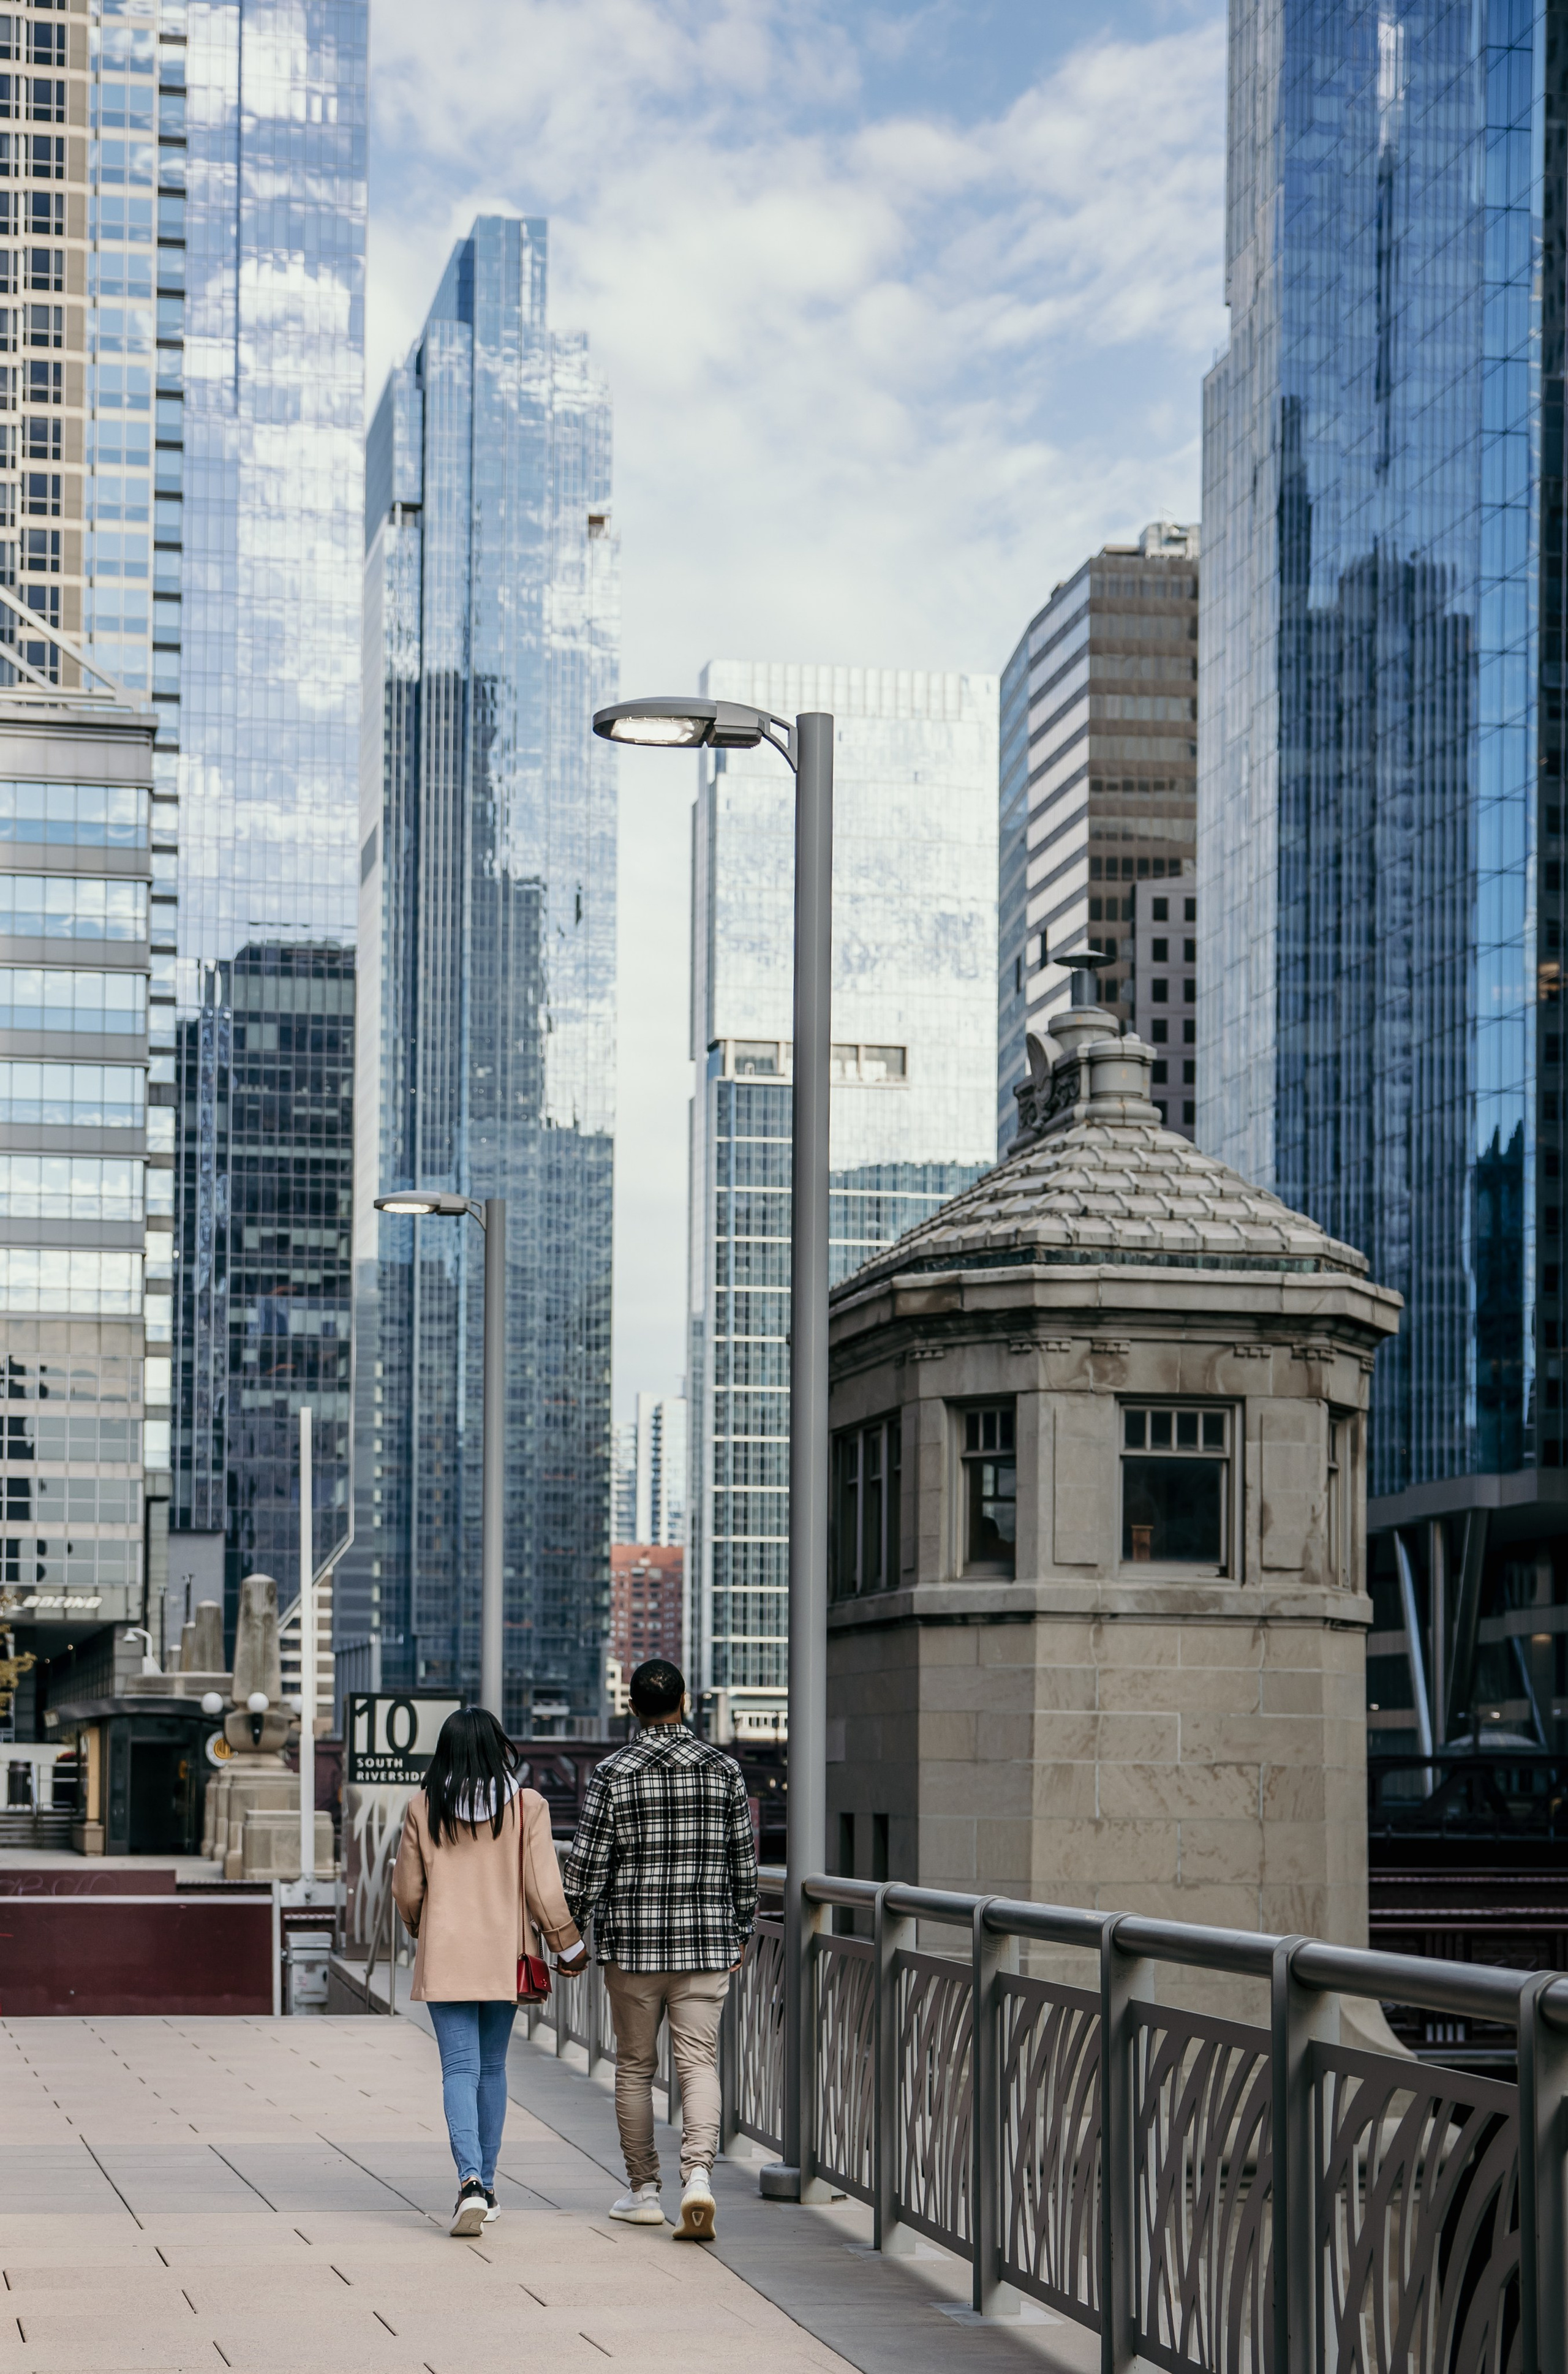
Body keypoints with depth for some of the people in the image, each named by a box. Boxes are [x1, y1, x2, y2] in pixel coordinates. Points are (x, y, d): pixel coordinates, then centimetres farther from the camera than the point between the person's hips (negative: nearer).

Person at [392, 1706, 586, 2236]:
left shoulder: (424, 1808, -4)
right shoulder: (527, 1806, -6)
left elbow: (407, 1889, 4)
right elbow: (544, 1889, -6)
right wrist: (569, 1944, 8)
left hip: (444, 1957, -1)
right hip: (506, 1954, 1)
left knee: (460, 2067, -2)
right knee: (492, 2067, 15)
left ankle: (470, 2181, -21)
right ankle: (485, 2188, 21)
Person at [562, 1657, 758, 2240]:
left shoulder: (612, 1774, -6)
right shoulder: (724, 1770, 1)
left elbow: (586, 1864, -6)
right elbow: (744, 1863, 6)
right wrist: (741, 1933, 17)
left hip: (631, 1941, -1)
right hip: (707, 1943, 1)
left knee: (634, 2067, 11)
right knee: (699, 2062, 1)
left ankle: (643, 2191, 17)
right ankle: (697, 2174, -19)